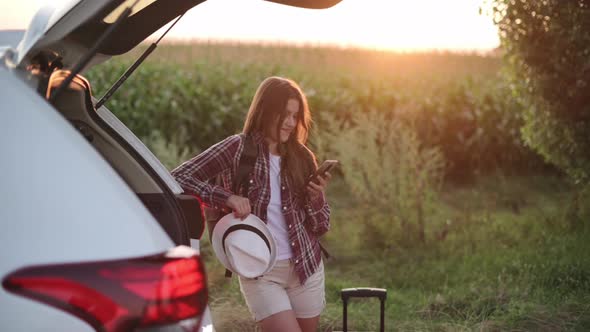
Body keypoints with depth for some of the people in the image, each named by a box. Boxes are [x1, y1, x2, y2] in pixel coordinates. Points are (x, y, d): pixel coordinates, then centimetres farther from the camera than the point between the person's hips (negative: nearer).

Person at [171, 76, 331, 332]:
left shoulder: (301, 157, 3)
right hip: (260, 272, -4)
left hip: (306, 268, 4)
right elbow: (178, 178, -13)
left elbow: (320, 228, 6)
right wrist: (226, 197, -22)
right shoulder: (237, 149, -8)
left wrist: (317, 198, -13)